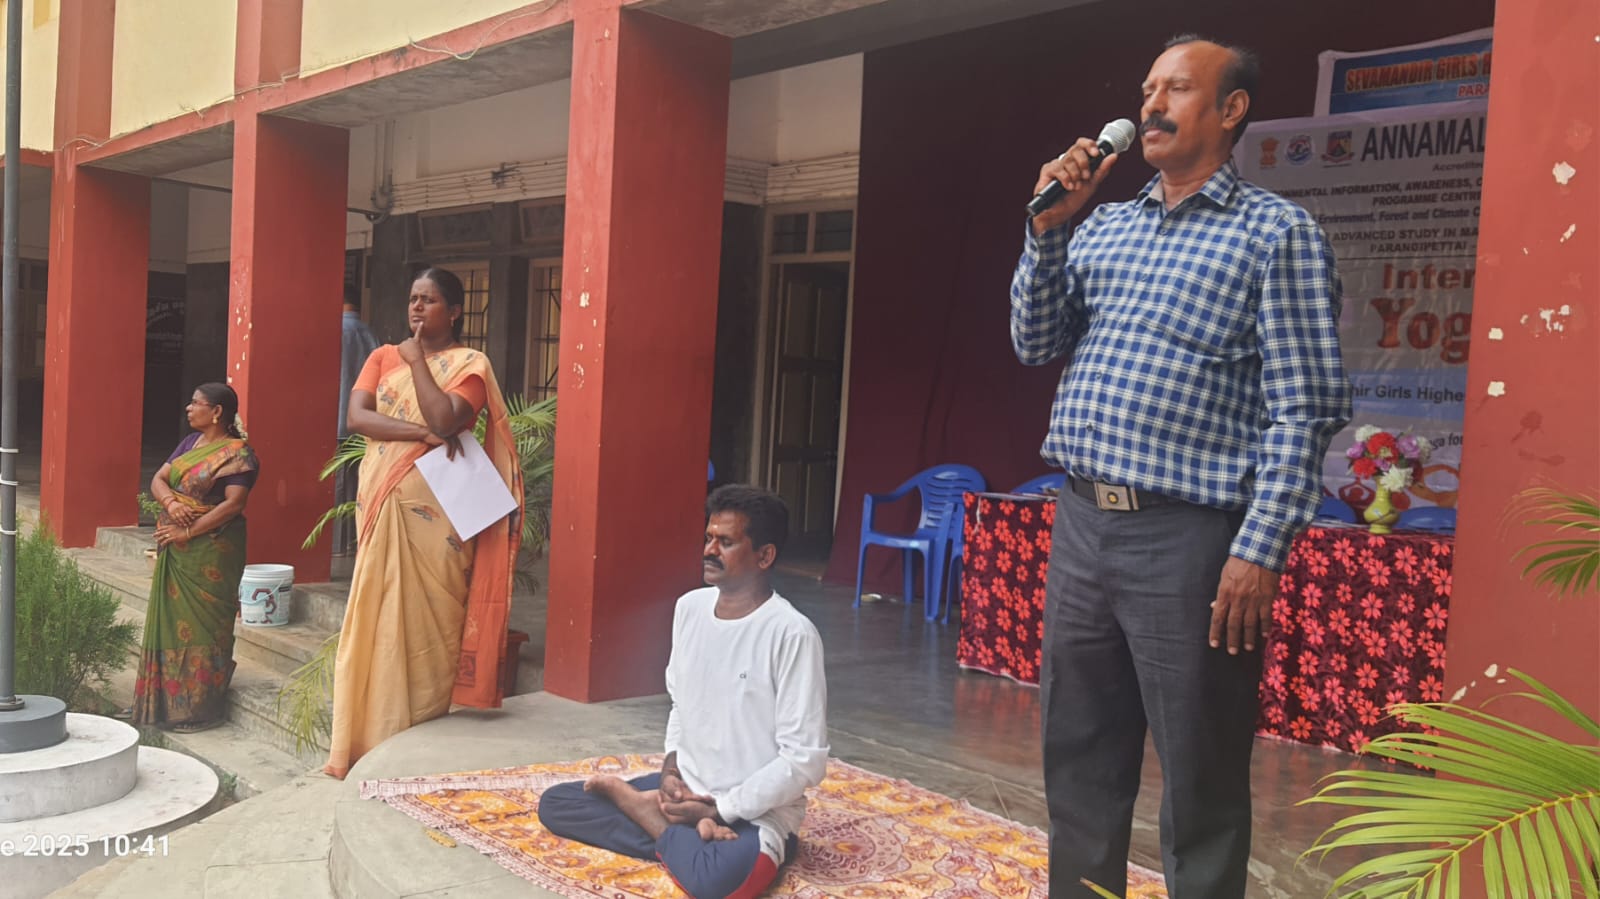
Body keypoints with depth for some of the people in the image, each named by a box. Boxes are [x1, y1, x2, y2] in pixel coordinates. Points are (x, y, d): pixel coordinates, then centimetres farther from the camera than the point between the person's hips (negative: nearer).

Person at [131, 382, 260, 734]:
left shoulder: (237, 454, -10)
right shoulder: (190, 442, 13)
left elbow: (232, 504, -19)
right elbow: (158, 479, 10)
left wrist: (188, 532, -19)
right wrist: (170, 502, -12)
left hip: (209, 552, -8)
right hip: (174, 551, 8)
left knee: (201, 625, -2)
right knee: (169, 621, 11)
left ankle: (200, 708, 6)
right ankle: (167, 701, 21)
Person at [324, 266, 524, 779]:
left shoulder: (469, 364, 0)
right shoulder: (384, 357, 13)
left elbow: (445, 419, -16)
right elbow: (356, 416, -2)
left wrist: (418, 360, -7)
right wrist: (423, 433, -14)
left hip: (436, 509, -4)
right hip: (383, 504, 4)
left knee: (428, 618, -2)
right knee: (376, 617, 4)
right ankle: (370, 737, 12)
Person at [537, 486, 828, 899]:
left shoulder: (792, 633, -21)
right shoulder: (690, 607, 2)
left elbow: (805, 760, -20)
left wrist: (718, 810, -18)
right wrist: (671, 768, -2)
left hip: (755, 810, -7)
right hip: (684, 788, 7)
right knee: (553, 803, 0)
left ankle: (653, 816, -8)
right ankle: (688, 833, -8)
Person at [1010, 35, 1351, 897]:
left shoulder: (1278, 233, -3)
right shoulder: (1102, 227, 14)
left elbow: (1304, 408, -8)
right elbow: (1035, 345, 13)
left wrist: (1261, 548, -16)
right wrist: (1048, 227, 2)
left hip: (1187, 537, -6)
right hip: (1079, 524, 6)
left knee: (1200, 783, 6)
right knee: (1078, 760, 16)